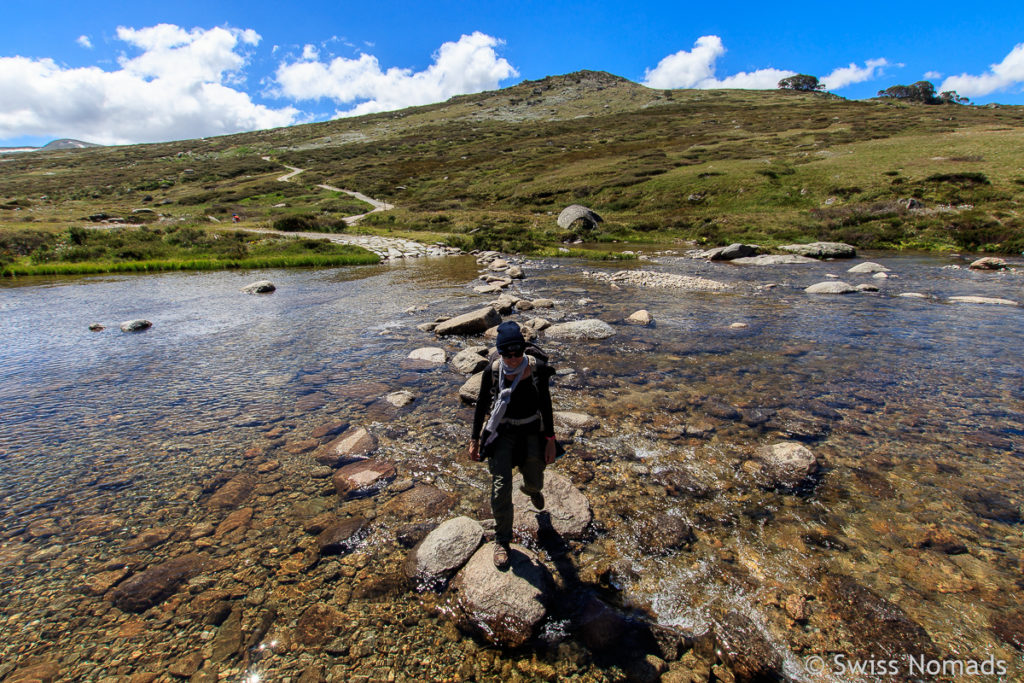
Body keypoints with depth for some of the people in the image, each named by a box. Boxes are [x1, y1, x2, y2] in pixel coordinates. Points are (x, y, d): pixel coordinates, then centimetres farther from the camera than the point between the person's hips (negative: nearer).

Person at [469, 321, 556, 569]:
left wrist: (550, 440, -3)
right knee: (501, 489, -5)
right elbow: (481, 405, -3)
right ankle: (502, 540, 21)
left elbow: (545, 406, -6)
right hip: (502, 432, -1)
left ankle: (531, 489, 58)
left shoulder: (537, 369, -16)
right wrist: (475, 439, 1)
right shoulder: (492, 372, -16)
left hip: (532, 431, 1)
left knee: (535, 482, 16)